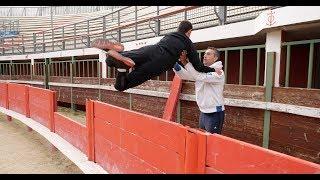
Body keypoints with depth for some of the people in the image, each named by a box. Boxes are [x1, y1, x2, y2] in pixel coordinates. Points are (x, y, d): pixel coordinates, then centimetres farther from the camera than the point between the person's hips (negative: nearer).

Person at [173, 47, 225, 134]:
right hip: (203, 112, 7)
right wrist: (174, 62, -19)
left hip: (214, 114, -7)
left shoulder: (218, 72, -14)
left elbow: (200, 77, -32)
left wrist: (185, 62, -32)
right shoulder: (202, 70, 8)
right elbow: (183, 74, -3)